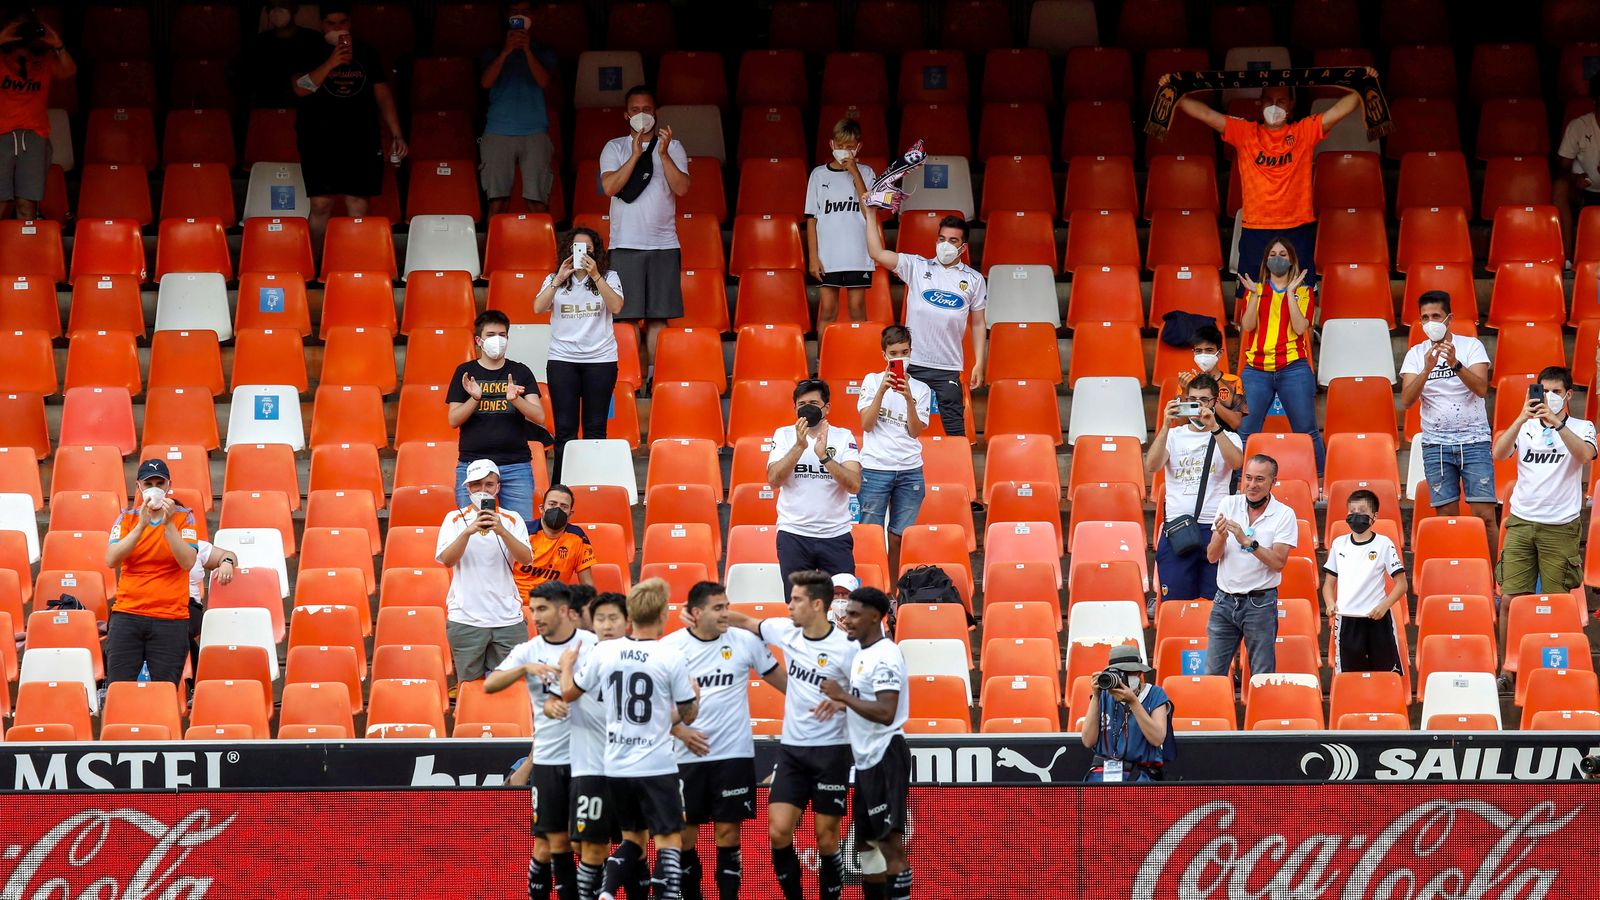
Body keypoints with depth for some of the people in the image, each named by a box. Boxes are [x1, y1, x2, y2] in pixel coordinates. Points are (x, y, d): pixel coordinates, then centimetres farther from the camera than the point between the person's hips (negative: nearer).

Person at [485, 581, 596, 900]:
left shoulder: (594, 644, -3)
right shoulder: (528, 651, 2)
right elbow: (489, 685, -8)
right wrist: (527, 668, -24)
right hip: (548, 758, 1)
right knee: (551, 843, 3)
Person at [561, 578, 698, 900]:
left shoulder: (603, 652, -2)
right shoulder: (671, 659, -11)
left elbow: (569, 692, 12)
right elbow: (688, 716, -1)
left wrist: (567, 664, 31)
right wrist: (695, 694, 21)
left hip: (616, 766, 5)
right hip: (657, 766, -5)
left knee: (632, 838, 20)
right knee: (669, 841, -2)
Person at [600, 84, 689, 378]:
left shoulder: (673, 147, 8)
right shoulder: (615, 148, 7)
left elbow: (682, 188, -5)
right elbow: (610, 187, -8)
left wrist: (663, 154, -15)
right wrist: (636, 155, -14)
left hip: (664, 244, 1)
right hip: (626, 244, -1)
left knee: (658, 316, -1)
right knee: (626, 316, -5)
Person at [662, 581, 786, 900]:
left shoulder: (745, 641, -3)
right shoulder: (671, 646, -4)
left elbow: (779, 677, 10)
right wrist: (680, 731, -9)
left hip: (734, 754, 0)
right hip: (688, 755, 0)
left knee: (728, 832, 0)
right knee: (685, 834, 4)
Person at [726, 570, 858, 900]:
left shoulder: (846, 646, -13)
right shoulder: (786, 631, 3)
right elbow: (745, 622, 18)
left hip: (831, 750, -4)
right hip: (792, 748, 4)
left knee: (827, 838, 1)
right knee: (778, 832, -5)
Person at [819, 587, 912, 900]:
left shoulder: (885, 656, -16)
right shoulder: (862, 654, 14)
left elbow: (885, 712, -25)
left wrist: (843, 696, -21)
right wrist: (840, 702, 10)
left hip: (885, 756, -11)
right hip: (866, 760, 11)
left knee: (890, 842, -11)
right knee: (866, 842, 14)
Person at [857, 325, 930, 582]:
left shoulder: (920, 389, 9)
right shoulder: (872, 381, 6)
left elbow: (915, 431, 1)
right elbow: (867, 424, -4)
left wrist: (909, 398, -12)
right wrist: (882, 390, -14)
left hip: (910, 471, 1)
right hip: (875, 468, -1)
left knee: (899, 538, 2)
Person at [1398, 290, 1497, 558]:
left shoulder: (1471, 346, 0)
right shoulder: (1416, 354, 5)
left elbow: (1481, 389, -14)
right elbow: (1406, 400, -7)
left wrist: (1455, 364, -29)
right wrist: (1426, 370, -23)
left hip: (1474, 440, -2)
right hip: (1436, 443, 2)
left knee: (1485, 514, -8)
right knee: (1446, 516, 0)